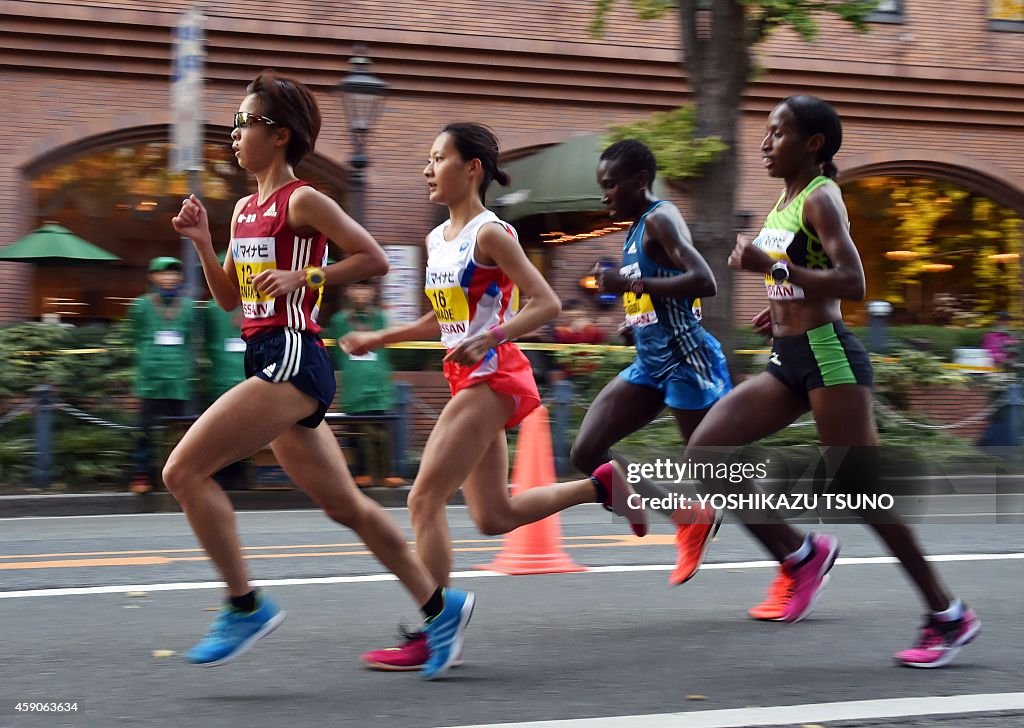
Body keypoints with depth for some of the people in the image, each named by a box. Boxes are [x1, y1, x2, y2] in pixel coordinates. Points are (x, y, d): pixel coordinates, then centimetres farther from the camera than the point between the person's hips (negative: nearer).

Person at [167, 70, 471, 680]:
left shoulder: (302, 201, -8)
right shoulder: (246, 209, 17)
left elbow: (375, 260, -10)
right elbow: (229, 297, 22)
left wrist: (303, 277, -17)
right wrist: (202, 242, 9)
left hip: (293, 361, -9)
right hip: (271, 362, 9)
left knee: (184, 470, -14)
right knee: (344, 505, 12)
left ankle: (246, 606, -6)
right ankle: (441, 607, 20)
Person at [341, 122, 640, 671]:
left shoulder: (490, 234, -13)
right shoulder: (437, 239, 13)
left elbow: (546, 303, -17)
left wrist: (487, 339, -27)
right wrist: (380, 339, 17)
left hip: (493, 379, -9)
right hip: (468, 381, 9)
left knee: (424, 500, -12)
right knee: (494, 516, 13)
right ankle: (602, 486, 25)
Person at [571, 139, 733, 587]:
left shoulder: (661, 219, -13)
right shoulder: (637, 229, 15)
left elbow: (704, 282, -27)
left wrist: (630, 284, -26)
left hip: (686, 361, -9)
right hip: (650, 365, 9)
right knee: (586, 454, 1)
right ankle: (690, 521, 12)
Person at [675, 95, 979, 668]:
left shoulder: (820, 199, -11)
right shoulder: (784, 203, 15)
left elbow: (852, 283, -24)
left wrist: (771, 267, -27)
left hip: (829, 356, -9)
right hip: (789, 362, 9)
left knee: (862, 491, -7)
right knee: (706, 452, 0)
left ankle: (948, 614, 4)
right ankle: (800, 554, 12)